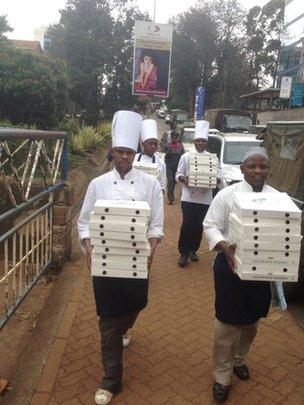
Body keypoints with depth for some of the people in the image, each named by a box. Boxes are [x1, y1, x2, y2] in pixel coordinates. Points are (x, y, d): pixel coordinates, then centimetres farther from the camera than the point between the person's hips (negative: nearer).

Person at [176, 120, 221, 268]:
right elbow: (178, 175, 3)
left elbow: (218, 176, 6)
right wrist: (183, 178, -19)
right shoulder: (186, 156, 1)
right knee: (187, 225, -6)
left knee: (199, 226, 9)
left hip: (205, 198, 2)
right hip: (188, 197, -2)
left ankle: (193, 250, 28)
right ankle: (183, 253, 9)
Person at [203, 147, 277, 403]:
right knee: (228, 324, 4)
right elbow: (211, 226, -7)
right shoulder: (228, 194, -8)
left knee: (251, 321, 20)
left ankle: (239, 360, 48)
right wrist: (224, 247, -25)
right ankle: (222, 377, 26)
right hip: (231, 266, -3)